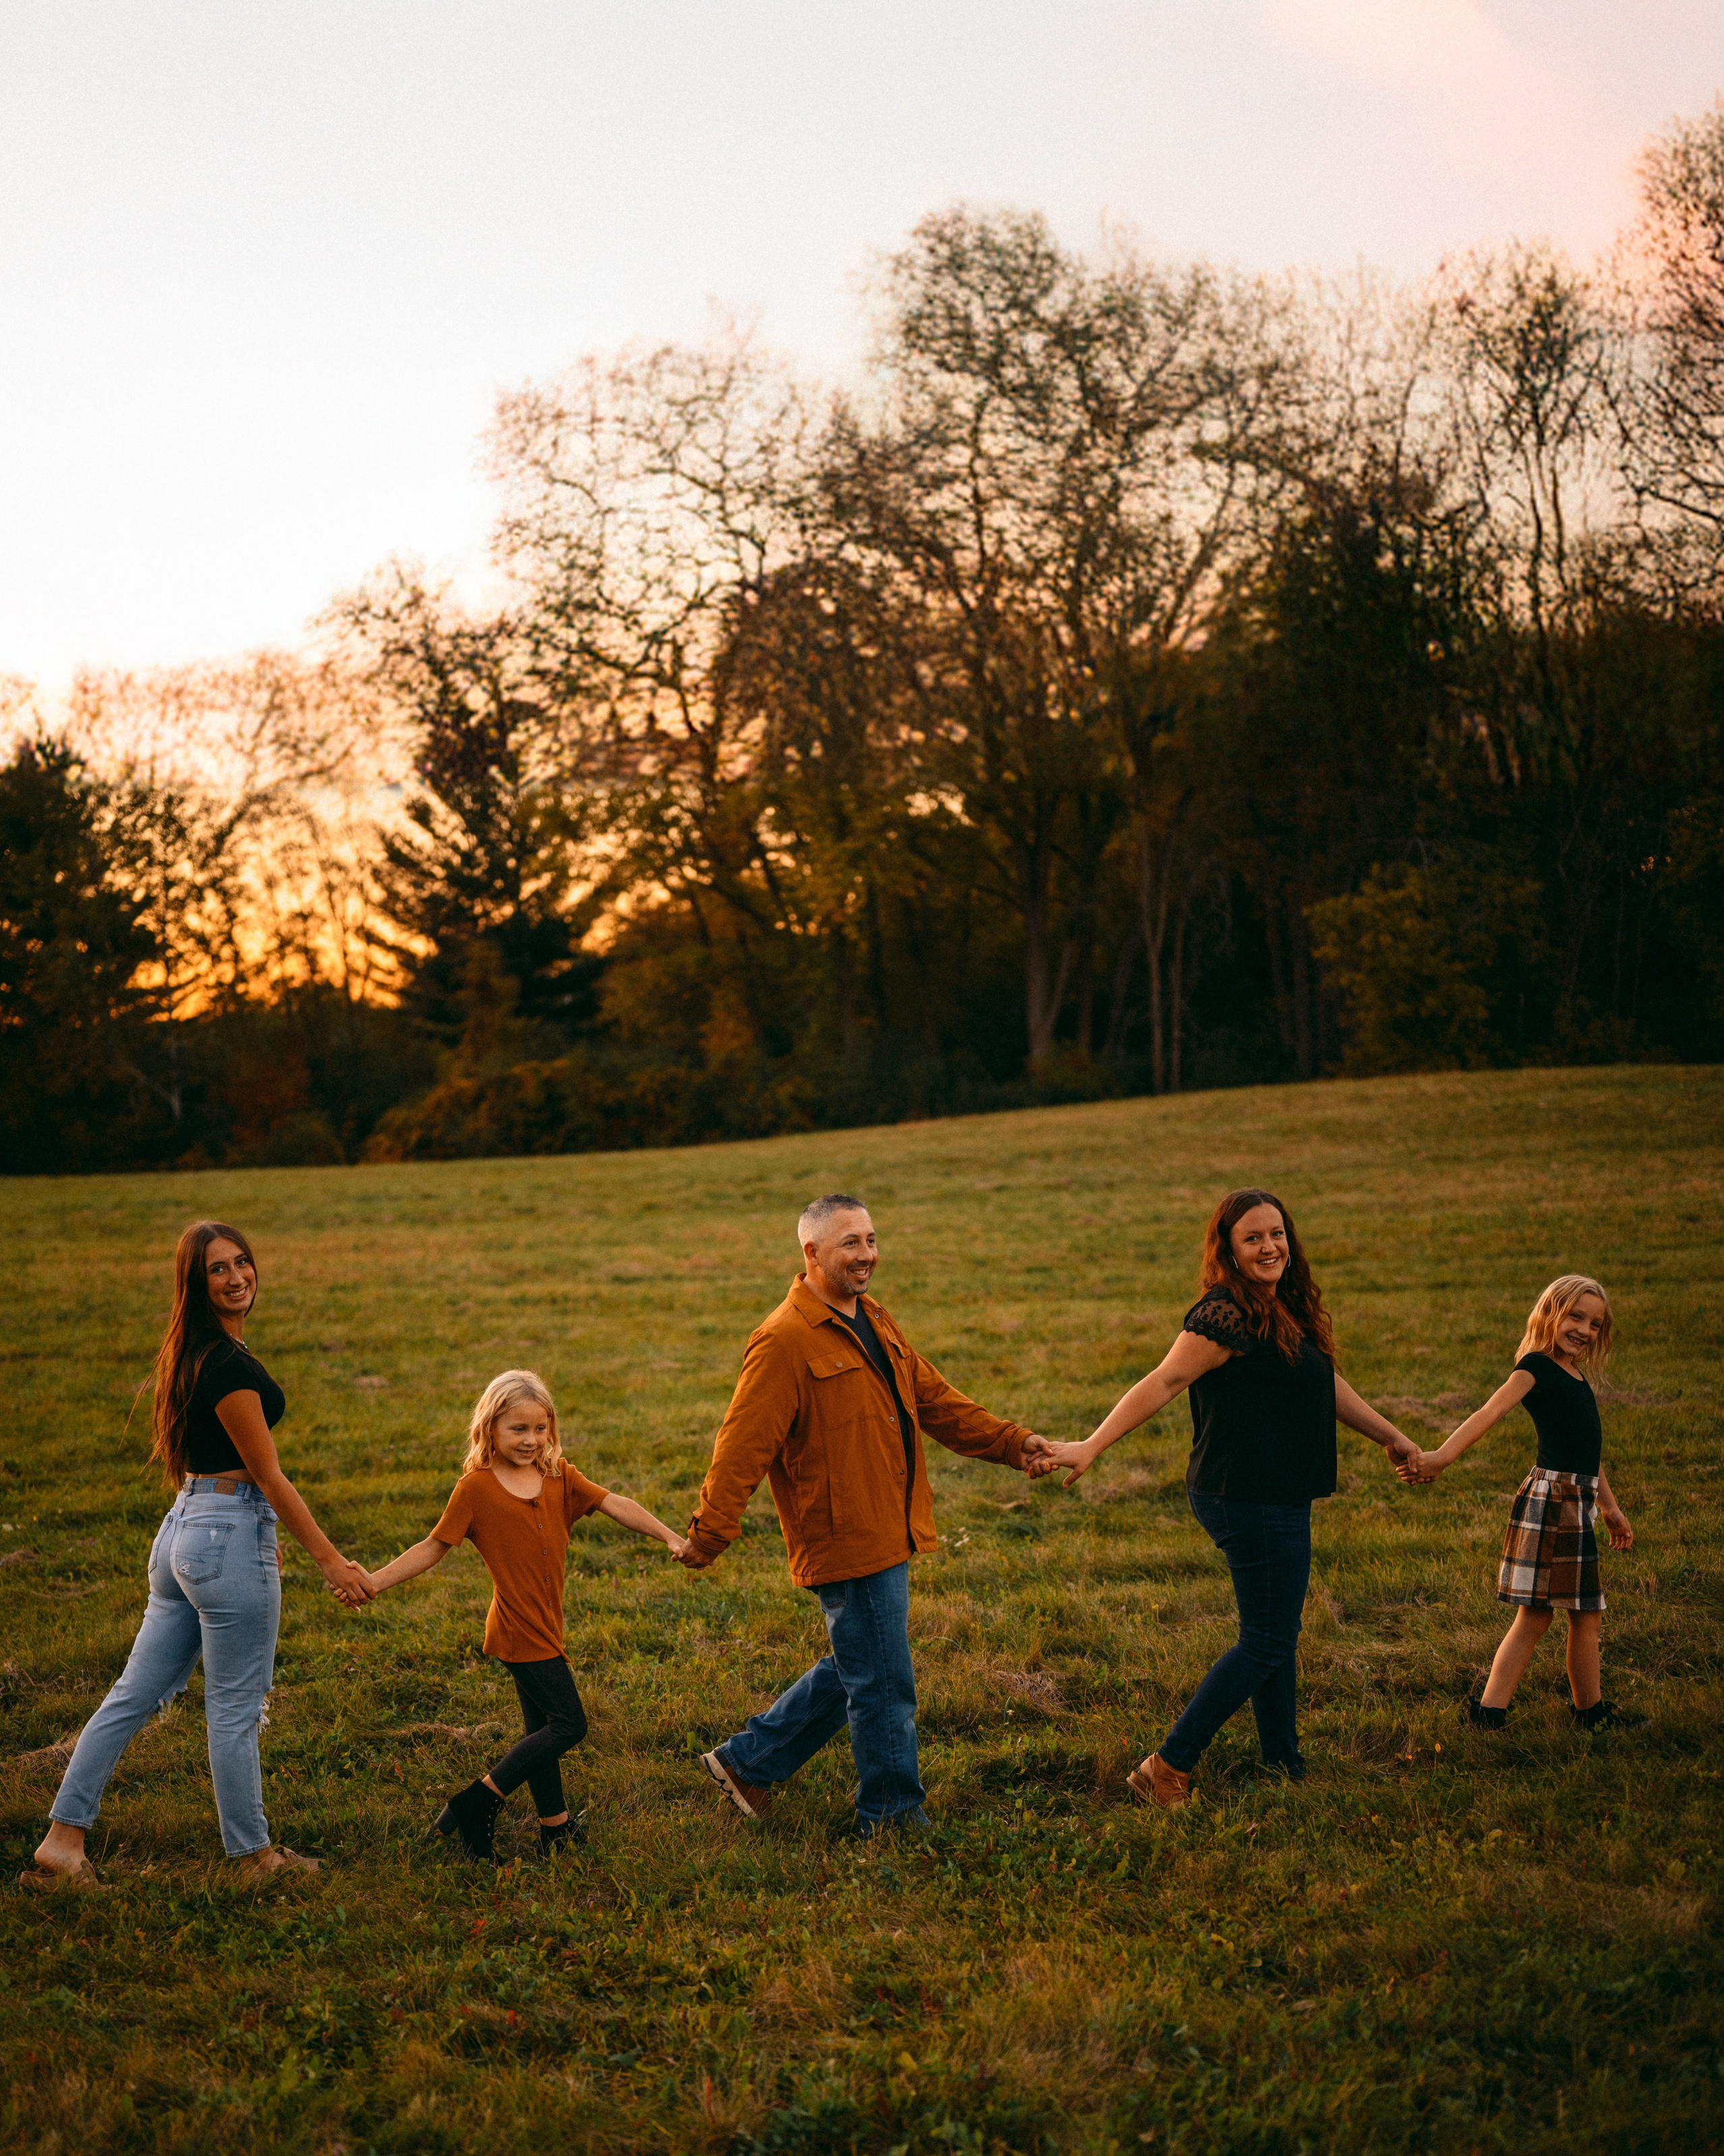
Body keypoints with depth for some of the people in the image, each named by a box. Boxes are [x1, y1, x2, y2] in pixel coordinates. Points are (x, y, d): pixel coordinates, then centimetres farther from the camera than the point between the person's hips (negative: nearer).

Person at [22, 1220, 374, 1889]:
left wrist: (258, 1536, 27)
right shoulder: (227, 1362, -19)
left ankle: (61, 1841, 15)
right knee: (235, 1710, 5)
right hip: (229, 1537, -10)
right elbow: (269, 1475, -16)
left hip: (184, 1531, 10)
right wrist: (330, 1560, -11)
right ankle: (253, 1855, 18)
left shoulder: (198, 1350, 10)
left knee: (134, 1696, 12)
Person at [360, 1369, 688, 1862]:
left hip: (543, 1627, 7)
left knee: (542, 1728, 16)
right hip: (521, 1631, -7)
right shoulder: (476, 1487, -11)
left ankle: (556, 1827, 27)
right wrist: (375, 1582, -15)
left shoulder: (559, 1476, 5)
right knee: (568, 1725, -8)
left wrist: (670, 1536, -10)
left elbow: (615, 1505, 0)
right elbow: (434, 1547, -8)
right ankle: (476, 1804, -4)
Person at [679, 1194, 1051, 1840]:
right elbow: (743, 1444, -18)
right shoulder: (785, 1342, -16)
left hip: (887, 1537, 9)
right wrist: (711, 1534, -21)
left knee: (853, 1672, 19)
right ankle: (892, 1818, 16)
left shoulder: (873, 1323, 13)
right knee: (884, 1688, 0)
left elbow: (934, 1399, 18)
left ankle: (746, 1763, 31)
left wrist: (1010, 1442, 9)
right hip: (848, 1545, -9)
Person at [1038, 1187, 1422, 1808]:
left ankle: (1286, 1773, 26)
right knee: (1267, 1641, -5)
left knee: (1278, 1637, 16)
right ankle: (1167, 1769, -2)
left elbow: (1327, 1384, 24)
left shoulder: (1286, 1312, 12)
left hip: (1281, 1498, 10)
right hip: (1249, 1499, -10)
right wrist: (1091, 1447, -29)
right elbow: (1164, 1382, -23)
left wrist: (1390, 1436, 32)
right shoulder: (1225, 1315, -18)